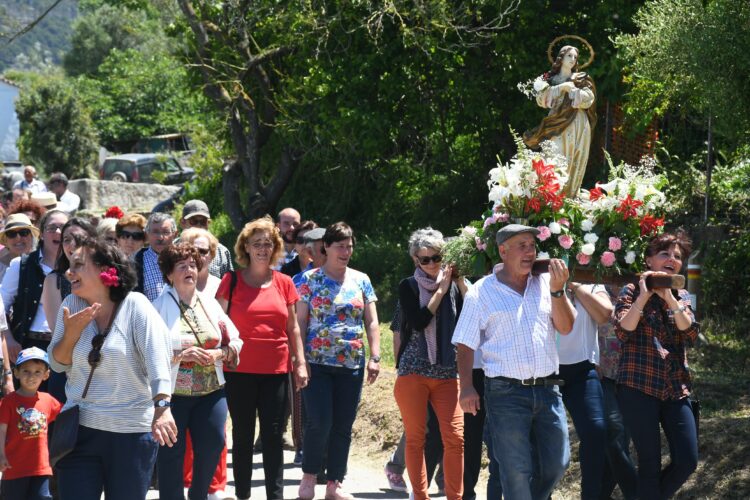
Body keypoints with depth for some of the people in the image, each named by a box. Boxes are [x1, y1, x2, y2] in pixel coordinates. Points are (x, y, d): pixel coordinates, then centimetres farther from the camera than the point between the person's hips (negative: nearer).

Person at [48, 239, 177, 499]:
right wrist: (72, 332, -11)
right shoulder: (72, 304, 5)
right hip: (79, 429, 3)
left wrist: (162, 407, -34)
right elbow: (57, 363, 9)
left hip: (132, 432, -3)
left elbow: (157, 358, -20)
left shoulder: (135, 305, -8)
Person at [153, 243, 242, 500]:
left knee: (213, 444, 1)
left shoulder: (209, 302, 8)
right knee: (171, 452, 1)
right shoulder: (160, 306, -6)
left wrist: (218, 354, -8)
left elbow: (235, 341, 10)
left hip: (211, 390, 4)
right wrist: (181, 355, -22)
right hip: (172, 392, -4)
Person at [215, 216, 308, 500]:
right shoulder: (231, 281, 0)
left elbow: (293, 327, 12)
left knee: (273, 436, 2)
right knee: (242, 436, 7)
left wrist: (300, 363, 7)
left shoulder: (284, 283, 7)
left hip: (276, 370, 2)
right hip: (240, 370, -1)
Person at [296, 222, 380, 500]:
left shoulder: (361, 281, 10)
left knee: (343, 427, 5)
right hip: (317, 363, -3)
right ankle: (309, 476, 10)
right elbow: (300, 322, -2)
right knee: (319, 422, -10)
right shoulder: (310, 280, 1)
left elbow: (371, 322, 9)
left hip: (352, 365, 3)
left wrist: (375, 357, -1)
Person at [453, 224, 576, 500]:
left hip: (547, 389, 4)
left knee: (556, 464, 8)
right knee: (517, 471, -2)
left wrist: (557, 291, -9)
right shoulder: (482, 291, 1)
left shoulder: (545, 283, 10)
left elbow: (566, 327, 4)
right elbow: (466, 344, 2)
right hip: (506, 392, -4)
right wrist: (467, 387, -8)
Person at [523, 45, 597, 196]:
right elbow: (541, 99, -3)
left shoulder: (582, 79, 12)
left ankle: (570, 197, 0)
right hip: (558, 125, -1)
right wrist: (562, 87, -9)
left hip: (578, 125, 1)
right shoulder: (551, 79, 12)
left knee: (576, 162, -3)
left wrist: (571, 88, -6)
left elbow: (588, 99, -2)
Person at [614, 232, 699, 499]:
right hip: (638, 387, -5)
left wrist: (669, 298, -12)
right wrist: (644, 295, -16)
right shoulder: (632, 292, 2)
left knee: (687, 461, -2)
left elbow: (691, 334, -3)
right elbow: (623, 330, -14)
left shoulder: (682, 297, 15)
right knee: (650, 463, -3)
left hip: (676, 389, 5)